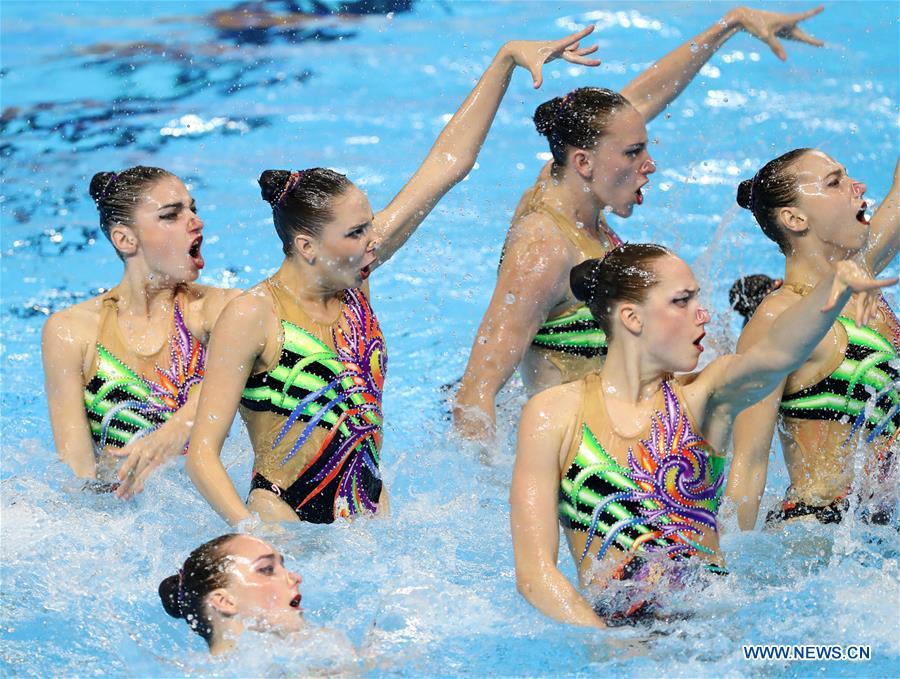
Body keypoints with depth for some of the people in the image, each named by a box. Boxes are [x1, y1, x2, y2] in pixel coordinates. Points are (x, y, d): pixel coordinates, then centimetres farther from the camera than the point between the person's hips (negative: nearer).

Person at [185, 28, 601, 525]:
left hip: (369, 515, 7)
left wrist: (507, 58, 8)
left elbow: (448, 162, 8)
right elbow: (202, 454, -16)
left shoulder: (352, 281, 3)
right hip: (284, 519, -6)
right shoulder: (254, 316, -14)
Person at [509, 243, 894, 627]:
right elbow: (534, 571, -3)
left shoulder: (704, 397, 10)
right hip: (620, 620, -2)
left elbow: (779, 352, -12)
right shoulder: (554, 414, 3)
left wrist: (837, 283, -31)